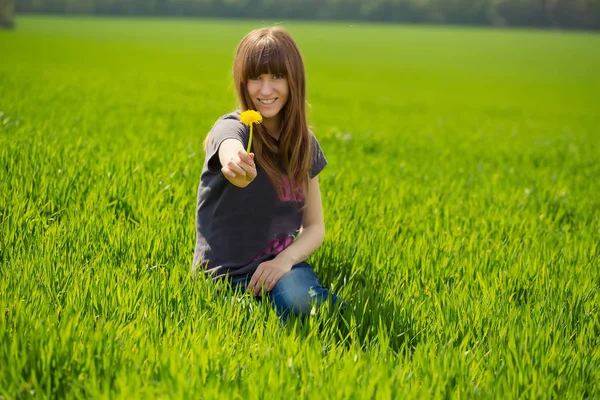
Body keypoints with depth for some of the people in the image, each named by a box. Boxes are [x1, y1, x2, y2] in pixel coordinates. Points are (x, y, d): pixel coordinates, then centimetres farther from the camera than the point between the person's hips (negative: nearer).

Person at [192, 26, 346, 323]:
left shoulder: (304, 144, 5)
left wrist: (286, 259, -13)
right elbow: (233, 153, -39)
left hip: (278, 265, 4)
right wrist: (238, 168, -64)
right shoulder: (230, 128, -11)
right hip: (226, 274, -4)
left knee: (300, 300, -32)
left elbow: (315, 227, 8)